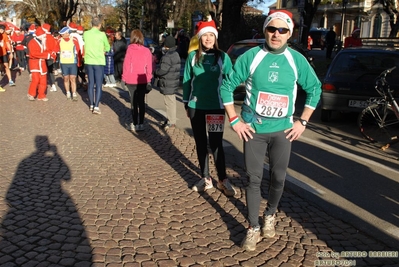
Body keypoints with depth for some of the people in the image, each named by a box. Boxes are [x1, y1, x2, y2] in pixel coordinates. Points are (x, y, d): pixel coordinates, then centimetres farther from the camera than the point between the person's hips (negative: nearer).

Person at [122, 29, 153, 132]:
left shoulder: (130, 49, -8)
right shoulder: (147, 51, -2)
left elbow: (126, 64, -7)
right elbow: (149, 67, -1)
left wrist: (124, 77, 1)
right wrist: (148, 79, 6)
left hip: (131, 80, -2)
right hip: (143, 80, 2)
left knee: (134, 102, 5)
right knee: (141, 101, 10)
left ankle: (135, 124, 6)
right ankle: (141, 124, 13)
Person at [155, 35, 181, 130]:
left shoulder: (167, 57, -21)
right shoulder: (176, 54, 11)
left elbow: (162, 70, -25)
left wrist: (156, 72, -3)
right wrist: (158, 72, 11)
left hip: (168, 84, -10)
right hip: (174, 82, 10)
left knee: (169, 102, -3)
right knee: (171, 101, 18)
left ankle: (171, 122, 3)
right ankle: (170, 118, 30)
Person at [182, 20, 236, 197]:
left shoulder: (223, 57, -4)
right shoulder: (193, 56, 1)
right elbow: (187, 80, 6)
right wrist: (186, 103, 6)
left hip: (216, 107, -2)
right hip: (196, 106, 3)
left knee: (216, 145, 0)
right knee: (200, 143, 11)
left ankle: (223, 180, 15)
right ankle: (205, 178, 23)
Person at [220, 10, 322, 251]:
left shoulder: (297, 60, -1)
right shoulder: (251, 56, -7)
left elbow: (315, 89, 11)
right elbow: (227, 85, -1)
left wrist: (302, 122, 4)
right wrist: (234, 120, -6)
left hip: (283, 130, 2)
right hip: (253, 129, -1)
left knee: (279, 178, 10)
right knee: (254, 179, 3)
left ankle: (270, 215, 37)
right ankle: (253, 228, 17)